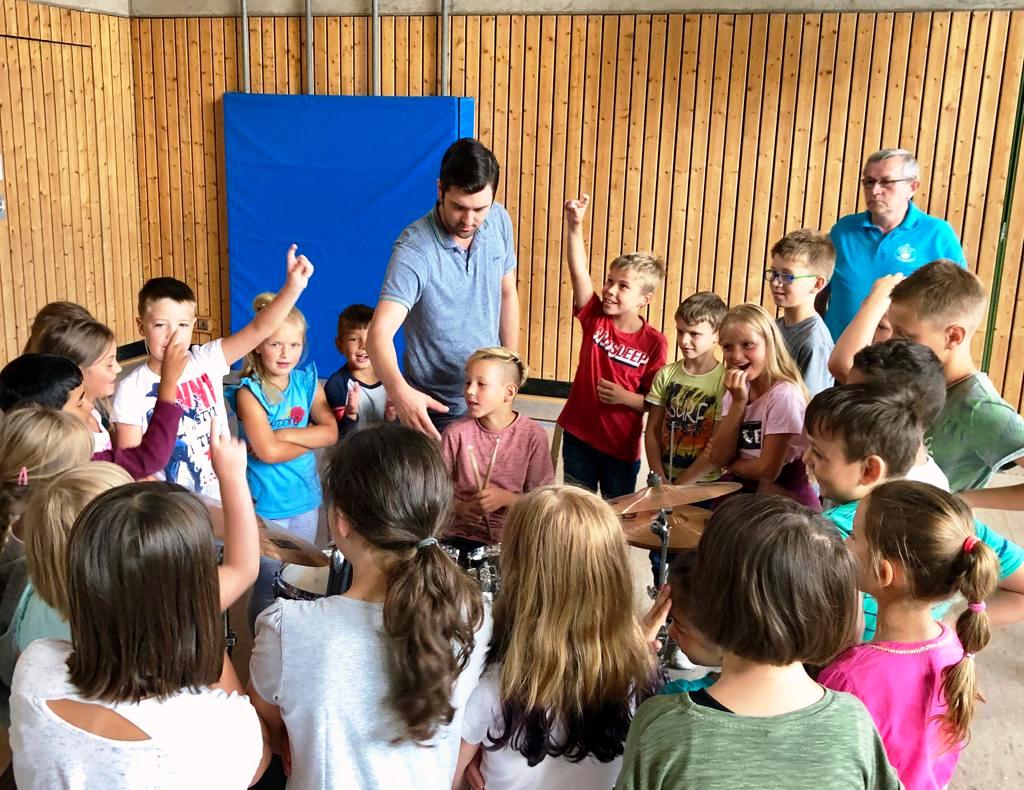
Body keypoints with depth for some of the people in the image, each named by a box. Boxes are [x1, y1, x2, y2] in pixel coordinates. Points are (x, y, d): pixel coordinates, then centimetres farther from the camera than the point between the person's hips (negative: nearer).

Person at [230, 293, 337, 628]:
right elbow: (267, 451, -22)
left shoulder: (308, 382, 1)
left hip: (306, 498, 5)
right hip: (266, 503, -5)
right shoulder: (248, 392, -14)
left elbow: (331, 432, -8)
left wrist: (286, 435, -18)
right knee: (269, 585, 7)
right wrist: (309, 438, -11)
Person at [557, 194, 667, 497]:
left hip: (622, 446, -2)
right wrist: (575, 225, -31)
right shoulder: (595, 318, -6)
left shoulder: (654, 343, -12)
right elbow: (579, 271, -20)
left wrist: (626, 397, -24)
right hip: (578, 437, 2)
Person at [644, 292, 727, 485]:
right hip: (664, 481, 3)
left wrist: (680, 484, -10)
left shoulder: (724, 381, -9)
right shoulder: (665, 374, 3)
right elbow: (652, 430, 5)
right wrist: (659, 477, -6)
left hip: (704, 485, -3)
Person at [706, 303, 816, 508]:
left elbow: (768, 470, -18)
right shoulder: (736, 391, 4)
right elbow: (719, 457, -6)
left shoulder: (784, 394, -17)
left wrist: (731, 463, -2)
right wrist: (738, 402, -12)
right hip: (744, 496, 6)